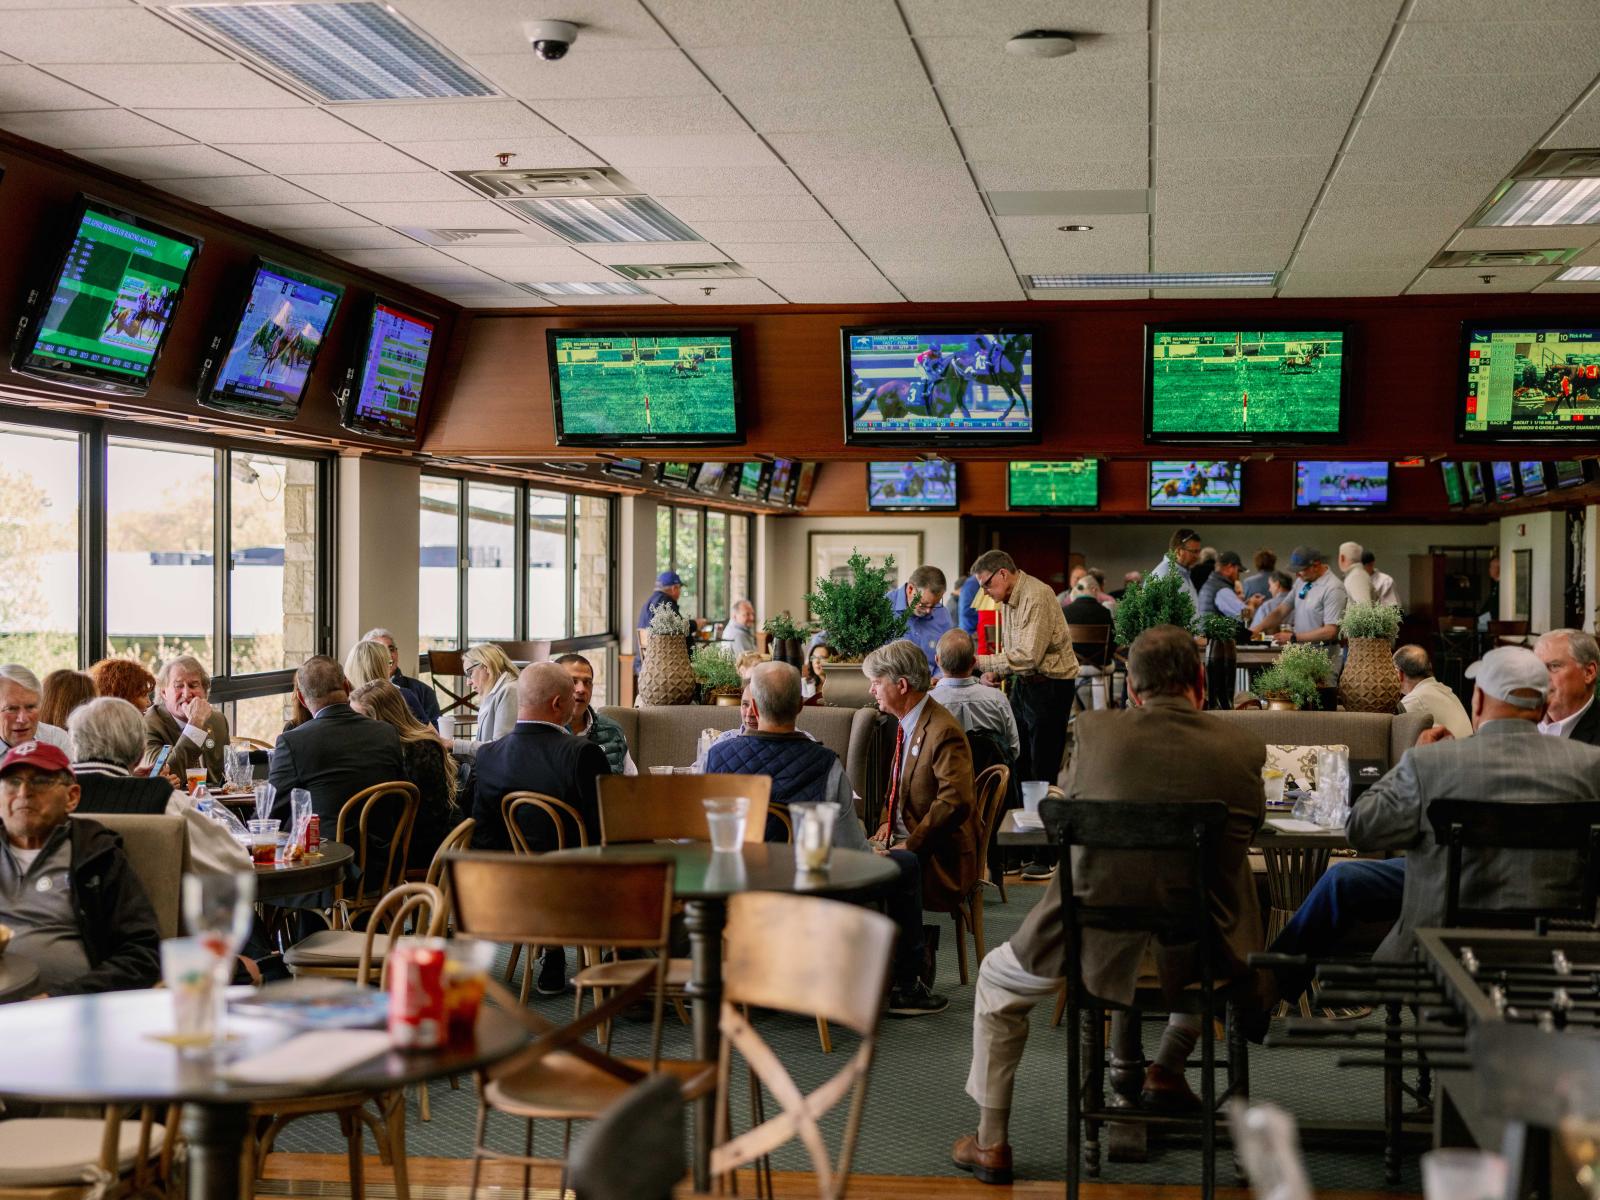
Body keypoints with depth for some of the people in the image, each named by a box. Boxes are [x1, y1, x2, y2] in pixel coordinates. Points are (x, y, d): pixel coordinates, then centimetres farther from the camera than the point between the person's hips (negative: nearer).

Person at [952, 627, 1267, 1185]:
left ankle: (990, 1143, 28)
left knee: (998, 981, 28)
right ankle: (1166, 1070, 40)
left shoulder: (1093, 730, -7)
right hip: (1195, 953, 2)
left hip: (1092, 938, -1)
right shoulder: (1243, 748, -5)